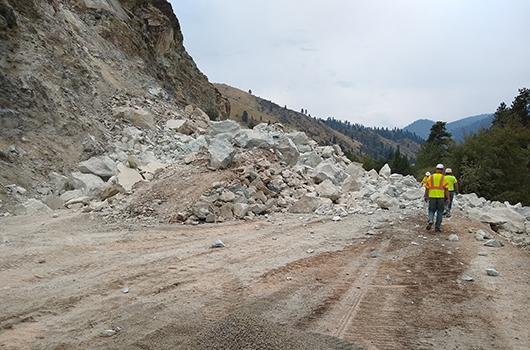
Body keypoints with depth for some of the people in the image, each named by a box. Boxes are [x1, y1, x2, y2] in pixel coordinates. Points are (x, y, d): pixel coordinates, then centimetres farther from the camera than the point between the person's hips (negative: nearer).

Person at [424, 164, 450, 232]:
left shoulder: (430, 177, 4)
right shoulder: (444, 178, -2)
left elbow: (427, 188, 5)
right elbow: (446, 189, -6)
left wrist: (425, 196, 16)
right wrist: (448, 199, -5)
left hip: (432, 197, 1)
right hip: (441, 197, -1)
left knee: (431, 211, 12)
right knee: (440, 212, 11)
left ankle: (430, 220, -17)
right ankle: (437, 227, 11)